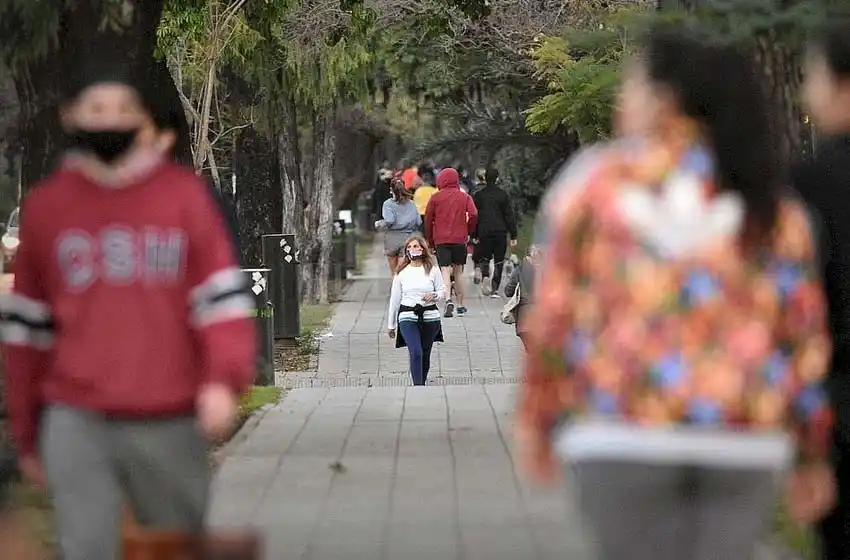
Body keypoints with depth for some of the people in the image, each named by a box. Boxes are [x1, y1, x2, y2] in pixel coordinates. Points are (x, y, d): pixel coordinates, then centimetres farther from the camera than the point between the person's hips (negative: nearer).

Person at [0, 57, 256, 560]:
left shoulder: (185, 194, 2)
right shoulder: (46, 204, 7)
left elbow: (223, 294, -3)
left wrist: (224, 380, -20)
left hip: (171, 423, 0)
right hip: (76, 424, 0)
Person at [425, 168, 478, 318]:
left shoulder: (435, 198, 2)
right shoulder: (464, 197, 4)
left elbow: (428, 220, 3)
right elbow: (473, 214, -10)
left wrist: (430, 240, 13)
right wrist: (468, 232, 4)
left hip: (441, 240, -1)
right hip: (460, 238, 2)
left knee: (445, 271, -6)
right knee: (458, 271, 13)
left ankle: (448, 300, -28)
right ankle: (460, 306, 17)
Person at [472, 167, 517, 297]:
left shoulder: (478, 195, 3)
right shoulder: (503, 195, 0)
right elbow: (509, 216, 0)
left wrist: (475, 235, 10)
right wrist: (513, 236, 3)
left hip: (484, 231, 1)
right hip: (500, 232, -1)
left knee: (484, 257, 12)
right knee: (498, 261, 6)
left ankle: (485, 275, -18)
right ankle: (495, 289, 3)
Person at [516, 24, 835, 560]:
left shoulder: (602, 187, -2)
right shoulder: (773, 205, 4)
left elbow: (554, 314, -1)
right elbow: (802, 333, 3)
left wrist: (535, 418, 12)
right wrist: (813, 456, 11)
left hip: (626, 439, -2)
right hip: (739, 443, 2)